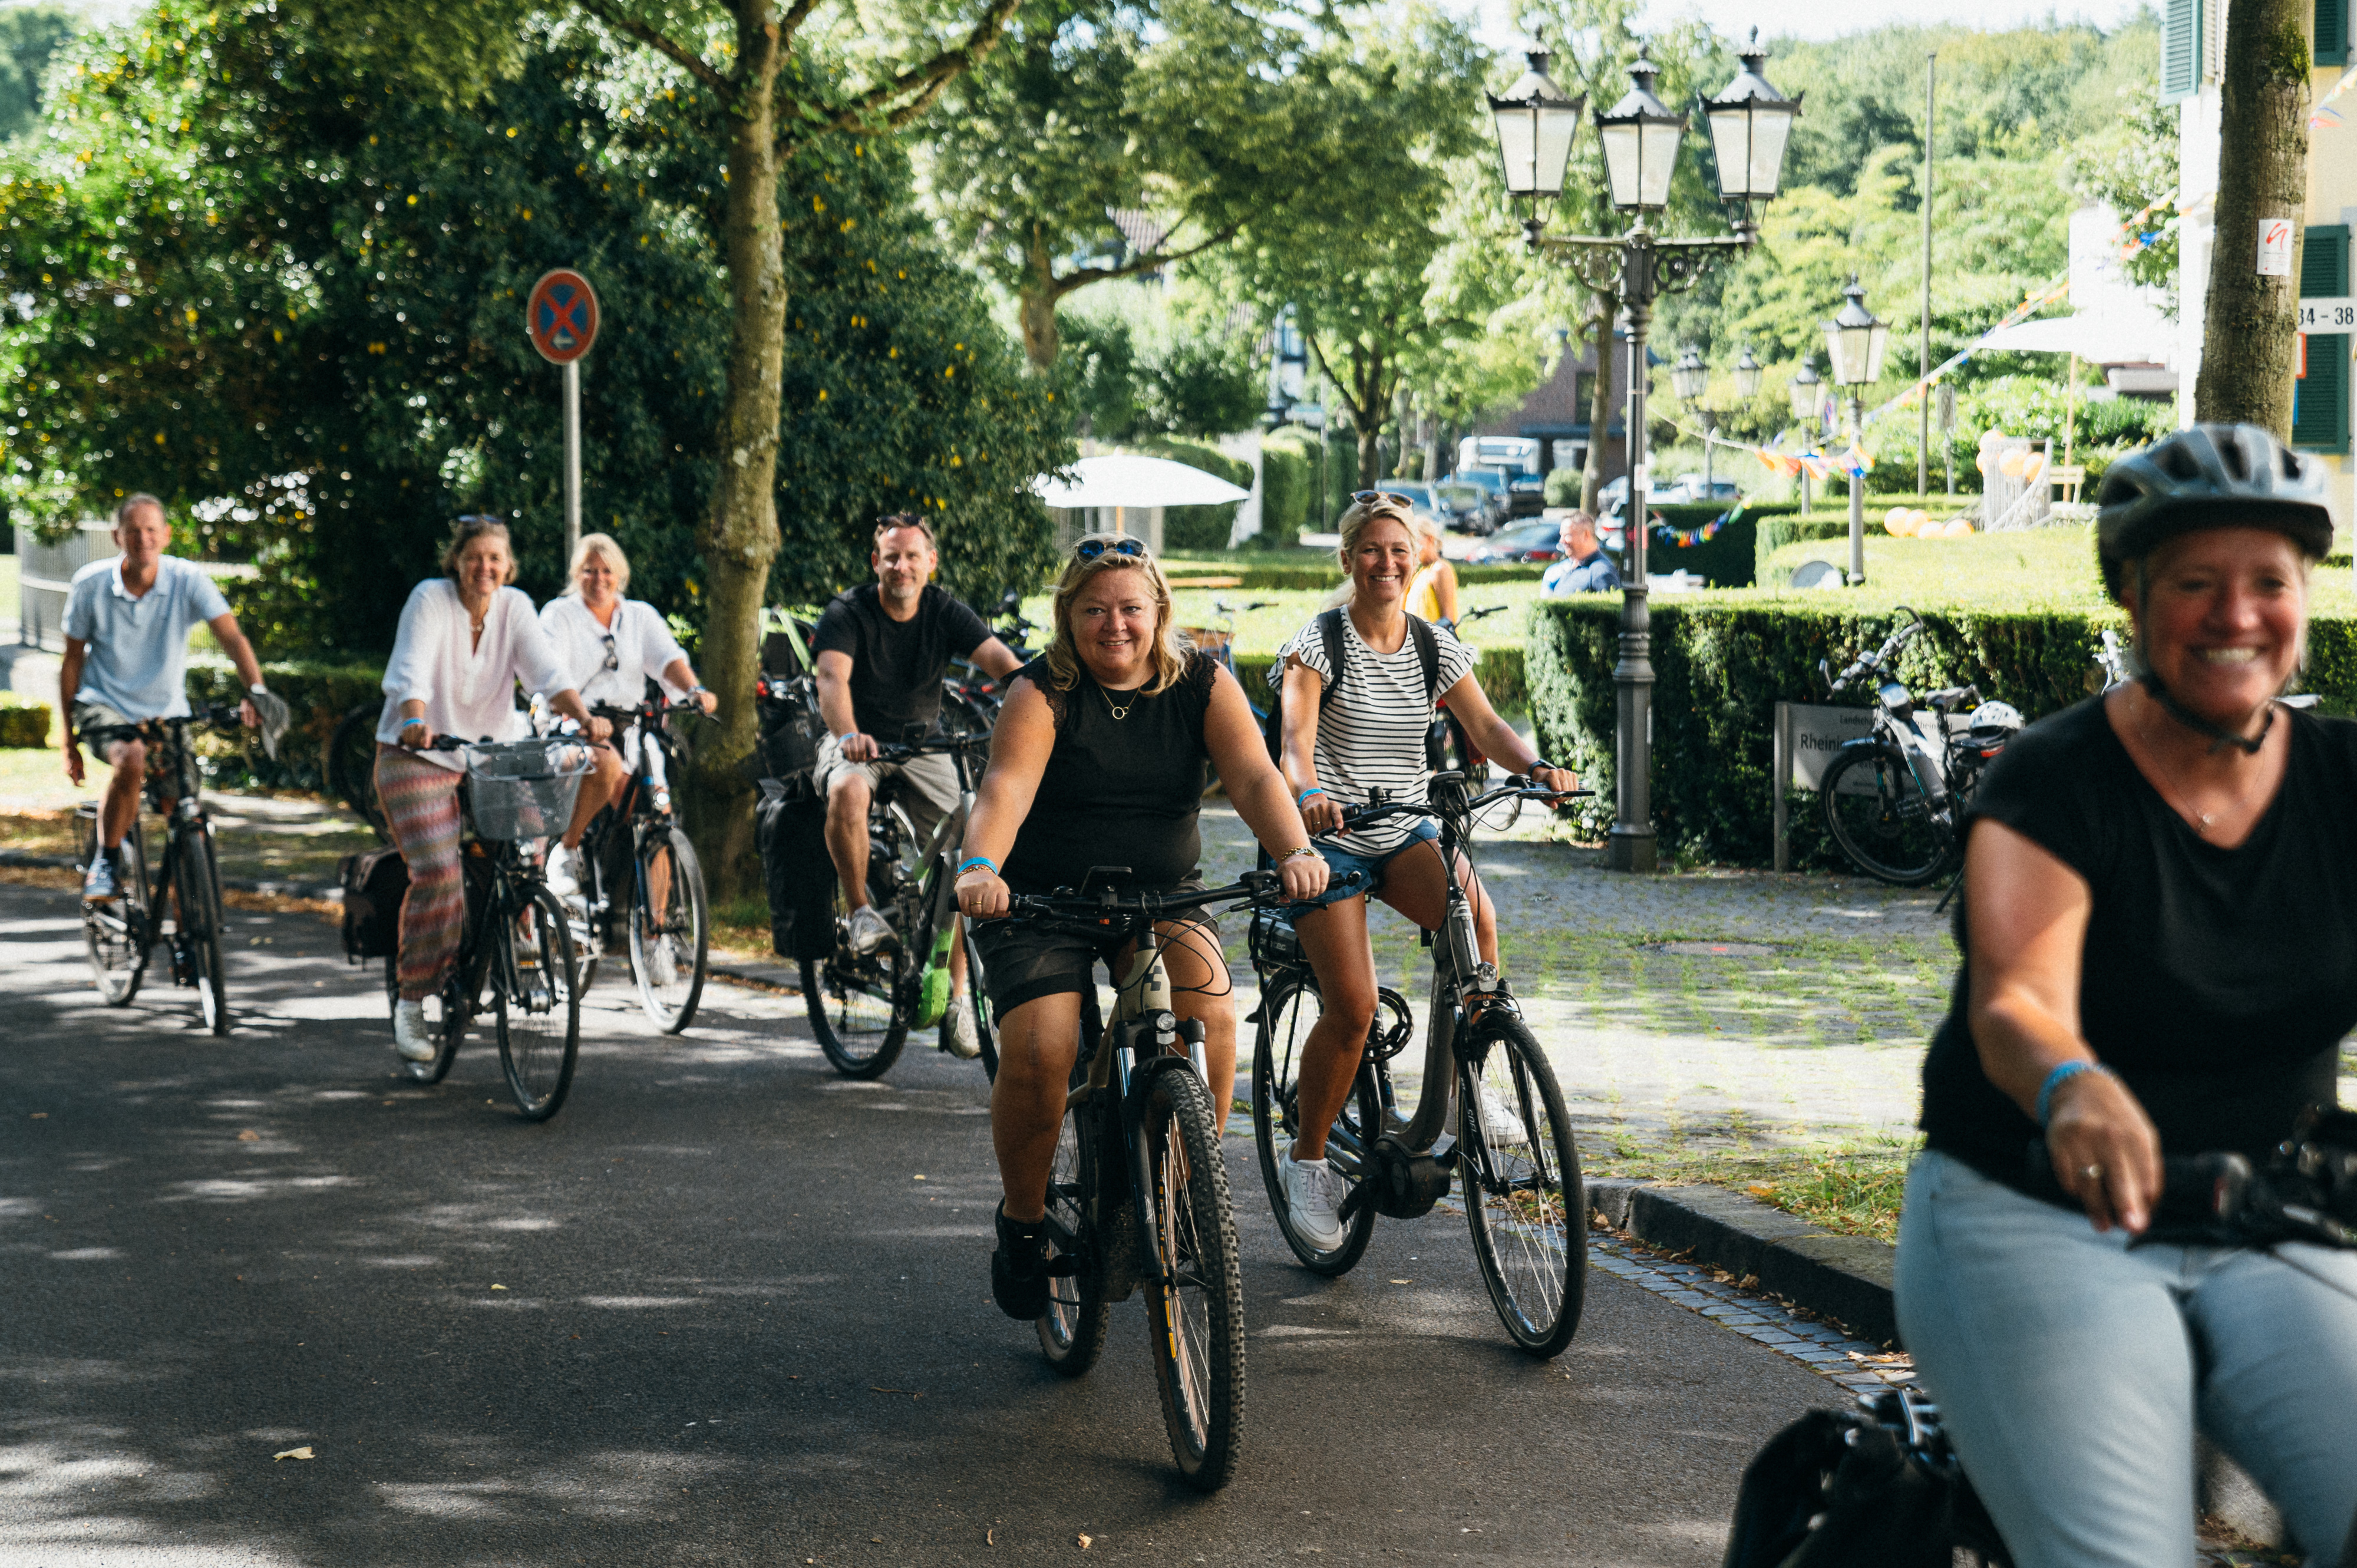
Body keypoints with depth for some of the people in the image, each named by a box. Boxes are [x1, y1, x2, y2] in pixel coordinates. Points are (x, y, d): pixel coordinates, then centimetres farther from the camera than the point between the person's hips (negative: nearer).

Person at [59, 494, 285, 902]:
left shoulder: (187, 579, -12)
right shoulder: (90, 585, -10)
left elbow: (231, 637, -23)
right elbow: (72, 660, 0)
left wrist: (256, 691, -41)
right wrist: (69, 739, 2)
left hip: (167, 713, 2)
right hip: (105, 706, -2)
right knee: (132, 760, -34)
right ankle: (105, 863, -15)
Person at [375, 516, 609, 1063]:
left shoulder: (515, 607, 0)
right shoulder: (430, 599, -11)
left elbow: (546, 669, -13)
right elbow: (413, 670, -25)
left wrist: (584, 718, -31)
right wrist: (415, 722, -45)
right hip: (421, 756, -4)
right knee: (438, 872, -17)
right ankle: (412, 1001, -7)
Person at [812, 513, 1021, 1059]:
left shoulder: (946, 614, -6)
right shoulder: (848, 613, -14)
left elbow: (1002, 662, -20)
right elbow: (832, 677, -31)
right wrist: (849, 735, -52)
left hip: (923, 747, 3)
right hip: (859, 742, -3)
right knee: (848, 791, -38)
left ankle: (958, 998, 2)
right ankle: (860, 911, -20)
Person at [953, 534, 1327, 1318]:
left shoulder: (1203, 685, -2)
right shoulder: (1042, 693, -10)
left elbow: (1253, 777, -15)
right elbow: (1004, 790, -26)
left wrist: (1294, 850, -36)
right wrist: (980, 868, -47)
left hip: (1162, 897, 2)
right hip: (1041, 902, -2)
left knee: (1210, 1008, -27)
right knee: (1038, 1048, -24)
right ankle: (1023, 1220, 2)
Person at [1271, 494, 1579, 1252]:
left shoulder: (1436, 648, 4)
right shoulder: (1319, 644, -8)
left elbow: (1486, 725, -6)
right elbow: (1296, 736, -22)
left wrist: (1535, 766, -28)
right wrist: (1308, 795, -44)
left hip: (1407, 834, 3)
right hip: (1329, 840, -3)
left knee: (1475, 915, -29)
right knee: (1352, 1006, -15)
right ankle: (1307, 1159, 6)